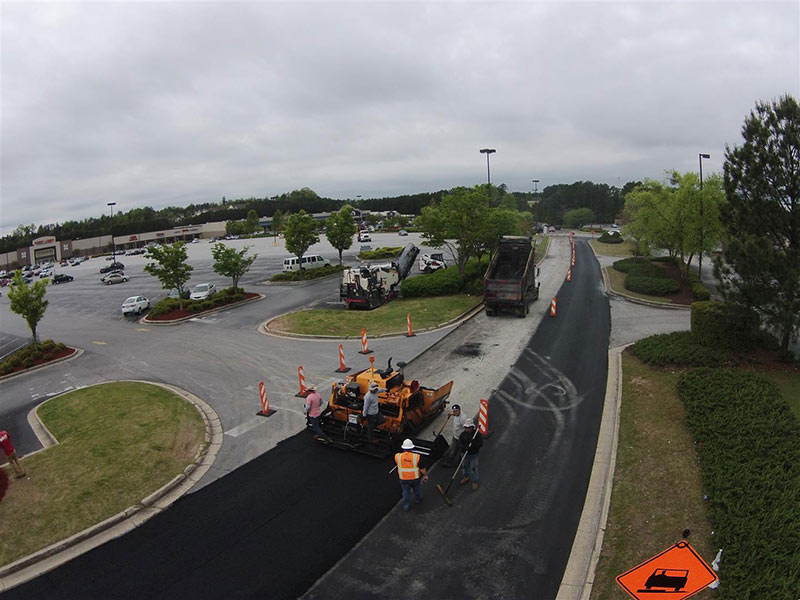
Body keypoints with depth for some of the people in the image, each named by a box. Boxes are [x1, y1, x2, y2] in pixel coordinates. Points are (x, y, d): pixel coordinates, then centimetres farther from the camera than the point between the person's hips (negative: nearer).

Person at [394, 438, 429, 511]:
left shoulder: (398, 456, -20)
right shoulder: (416, 457, -24)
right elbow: (422, 469, -17)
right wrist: (425, 475, 1)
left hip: (404, 478, 0)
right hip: (415, 478, 0)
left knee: (406, 492, 20)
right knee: (417, 489, 26)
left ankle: (406, 506, 32)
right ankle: (418, 499, 48)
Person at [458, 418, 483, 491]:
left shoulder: (477, 434, -13)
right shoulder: (463, 434, -8)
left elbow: (481, 443, -15)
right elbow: (459, 444, -13)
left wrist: (474, 443, -33)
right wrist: (465, 447, -32)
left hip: (473, 455, -3)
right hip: (465, 454, 3)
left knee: (473, 468, 2)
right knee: (465, 466, 20)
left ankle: (475, 482, 21)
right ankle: (466, 477, 45)